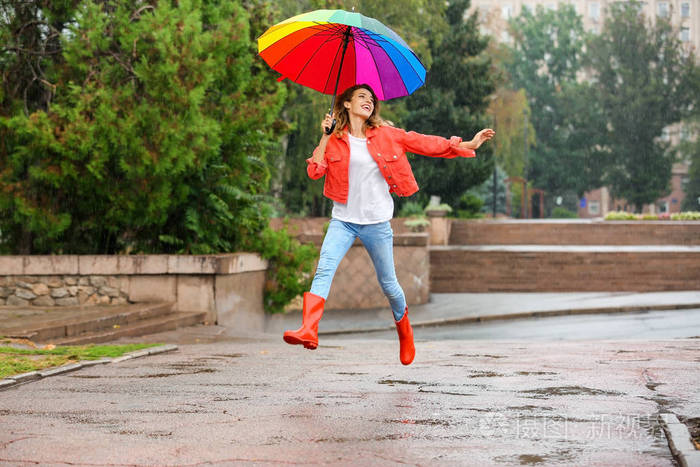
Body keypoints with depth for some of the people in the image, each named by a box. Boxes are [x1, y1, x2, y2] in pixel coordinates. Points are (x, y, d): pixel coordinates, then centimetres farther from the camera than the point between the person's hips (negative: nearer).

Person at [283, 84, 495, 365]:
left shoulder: (386, 135, 2)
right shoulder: (334, 140, 3)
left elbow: (426, 144, 3)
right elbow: (314, 171, -7)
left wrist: (469, 145, 1)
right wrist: (325, 136, -10)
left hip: (377, 222, 0)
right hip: (343, 220, 0)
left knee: (388, 283, 8)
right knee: (324, 270, -20)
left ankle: (405, 334, 32)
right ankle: (308, 330, -28)